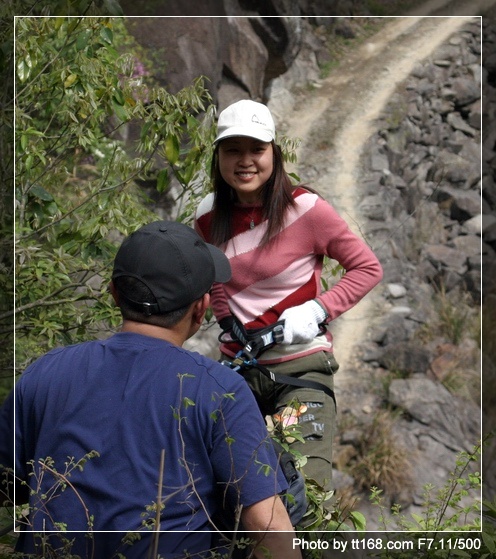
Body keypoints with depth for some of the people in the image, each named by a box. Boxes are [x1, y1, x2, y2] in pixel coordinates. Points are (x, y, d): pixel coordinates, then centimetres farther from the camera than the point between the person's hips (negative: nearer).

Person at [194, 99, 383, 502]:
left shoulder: (306, 209, -12)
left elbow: (368, 267, -5)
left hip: (302, 367, -4)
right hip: (237, 368, 5)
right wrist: (226, 322, 7)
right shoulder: (209, 216, 3)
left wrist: (317, 311, -16)